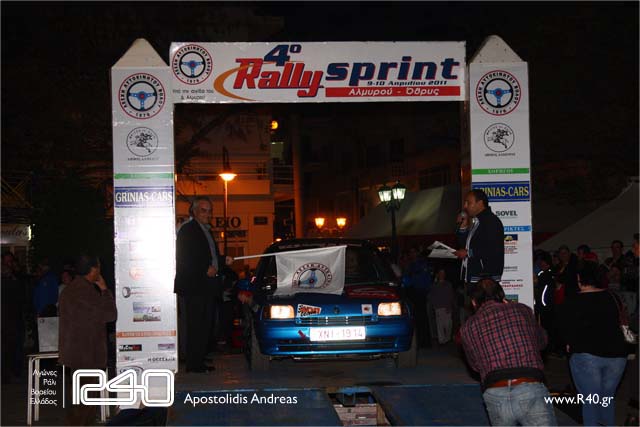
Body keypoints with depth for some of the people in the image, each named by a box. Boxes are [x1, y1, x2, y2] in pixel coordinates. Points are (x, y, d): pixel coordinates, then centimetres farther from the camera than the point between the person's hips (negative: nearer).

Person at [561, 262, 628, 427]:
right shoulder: (610, 297, 6)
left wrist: (570, 344, 18)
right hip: (616, 354, 4)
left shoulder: (574, 302, -5)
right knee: (608, 397, 19)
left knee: (590, 401, 1)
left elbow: (567, 328, -1)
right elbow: (616, 323, 15)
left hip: (586, 355, -4)